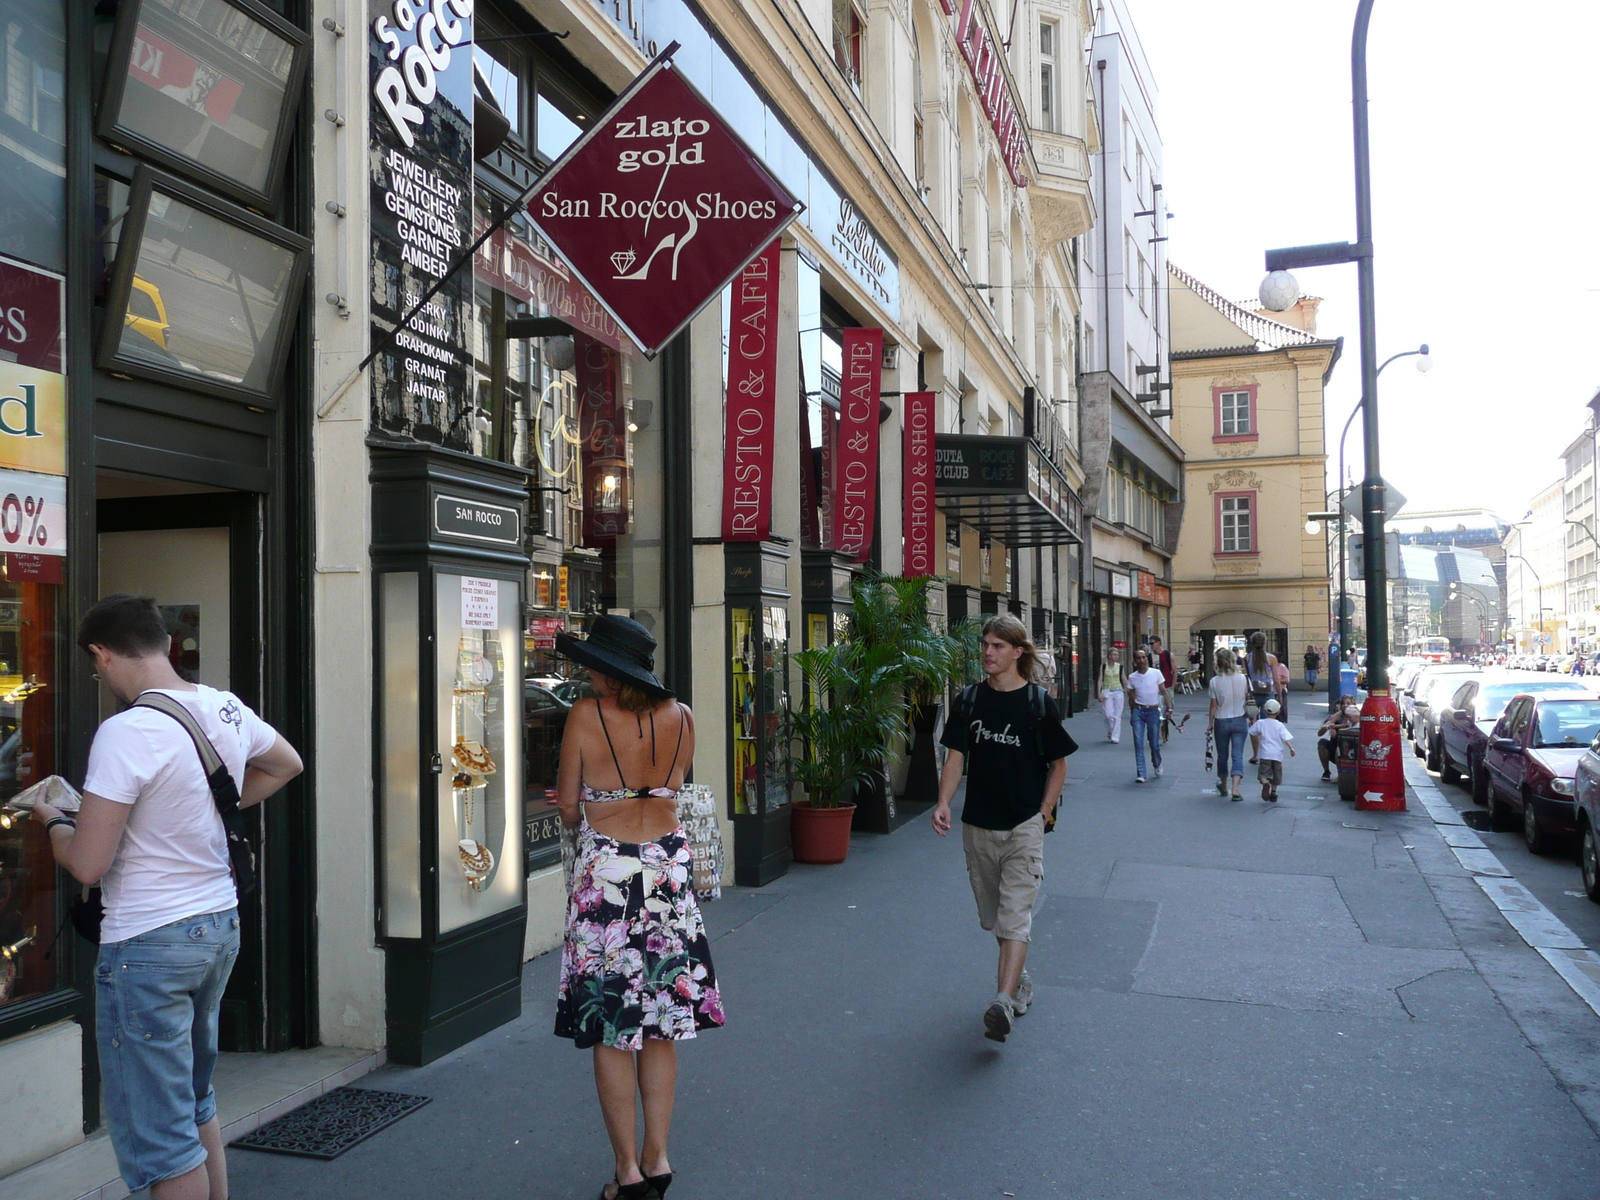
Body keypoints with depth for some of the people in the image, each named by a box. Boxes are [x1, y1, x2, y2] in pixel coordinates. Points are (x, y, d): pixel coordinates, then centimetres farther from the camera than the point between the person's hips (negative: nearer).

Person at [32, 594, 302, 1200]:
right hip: (220, 924, 8)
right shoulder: (227, 710, 1)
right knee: (197, 1102, 24)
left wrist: (54, 820, 1)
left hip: (148, 945, -8)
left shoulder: (126, 731, -21)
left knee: (160, 1139, 5)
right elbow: (286, 764, 22)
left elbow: (87, 864, -19)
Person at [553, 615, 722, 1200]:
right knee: (660, 1025, 15)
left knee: (611, 1030, 7)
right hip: (669, 866, 4)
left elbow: (567, 805, -4)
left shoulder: (586, 715, -11)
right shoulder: (681, 716, 0)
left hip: (607, 871, -4)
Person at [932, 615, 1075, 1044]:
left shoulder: (1038, 702, -5)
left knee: (1014, 915, -12)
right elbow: (956, 756, 3)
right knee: (993, 917, 15)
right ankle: (1020, 980, 35)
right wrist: (943, 803, -12)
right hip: (978, 826, 4)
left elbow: (1058, 764, 2)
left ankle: (1004, 1000, -18)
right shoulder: (971, 699, 4)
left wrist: (1043, 813, -6)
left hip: (1024, 826, -4)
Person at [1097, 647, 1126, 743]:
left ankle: (1115, 737, 3)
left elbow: (1124, 680, 11)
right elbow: (1100, 680, 0)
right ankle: (1110, 732, 21)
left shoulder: (1120, 667, 4)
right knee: (1109, 715, -6)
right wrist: (1100, 693, -7)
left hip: (1118, 692, 1)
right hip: (1107, 692, -1)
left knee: (1117, 715, -3)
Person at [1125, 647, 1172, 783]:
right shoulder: (1132, 677, 3)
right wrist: (1132, 714, 14)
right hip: (1138, 711, 1)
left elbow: (1164, 691, 0)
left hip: (1153, 711, -1)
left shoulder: (1156, 673, -2)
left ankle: (1157, 766, 33)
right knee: (1138, 743, -5)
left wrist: (1169, 708, -10)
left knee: (1155, 743, 3)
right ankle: (1140, 774, -4)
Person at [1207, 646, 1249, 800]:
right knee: (1237, 756, 0)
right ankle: (1235, 789, -14)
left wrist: (1210, 723, 6)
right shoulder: (1242, 679, -7)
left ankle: (1224, 787, 31)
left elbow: (1214, 705, -7)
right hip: (1239, 721, 1)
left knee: (1222, 756, 15)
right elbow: (1246, 698, 5)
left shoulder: (1215, 681, -11)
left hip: (1221, 721, 0)